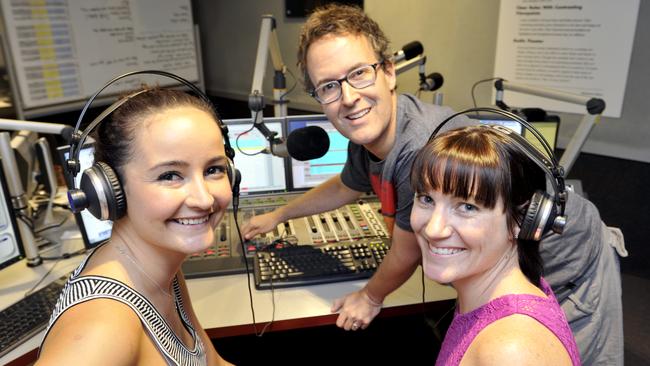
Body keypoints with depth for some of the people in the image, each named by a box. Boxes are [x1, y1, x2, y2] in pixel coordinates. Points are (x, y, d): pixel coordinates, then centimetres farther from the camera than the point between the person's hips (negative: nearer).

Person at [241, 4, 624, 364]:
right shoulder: (368, 136, -10)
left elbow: (406, 256, -21)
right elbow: (344, 188, 14)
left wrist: (371, 297, 0)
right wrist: (276, 216, 27)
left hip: (573, 274, -7)